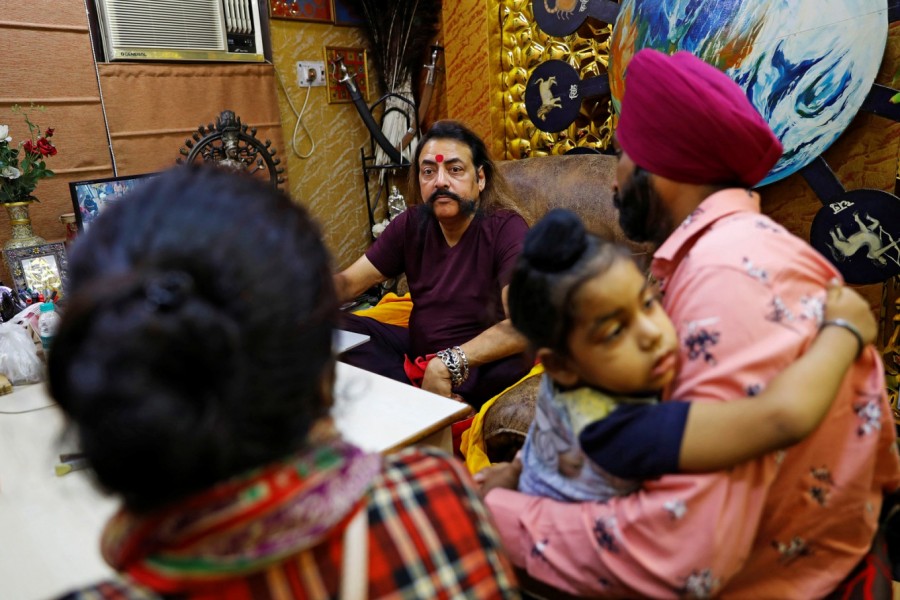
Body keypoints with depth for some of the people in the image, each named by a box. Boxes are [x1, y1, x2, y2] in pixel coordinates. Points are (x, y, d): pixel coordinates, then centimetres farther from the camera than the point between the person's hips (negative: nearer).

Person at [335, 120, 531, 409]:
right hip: (417, 350, 6)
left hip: (482, 361, -6)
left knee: (514, 364, -37)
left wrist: (450, 363, -38)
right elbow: (349, 282, 3)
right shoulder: (411, 223, -1)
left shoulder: (506, 228, -18)